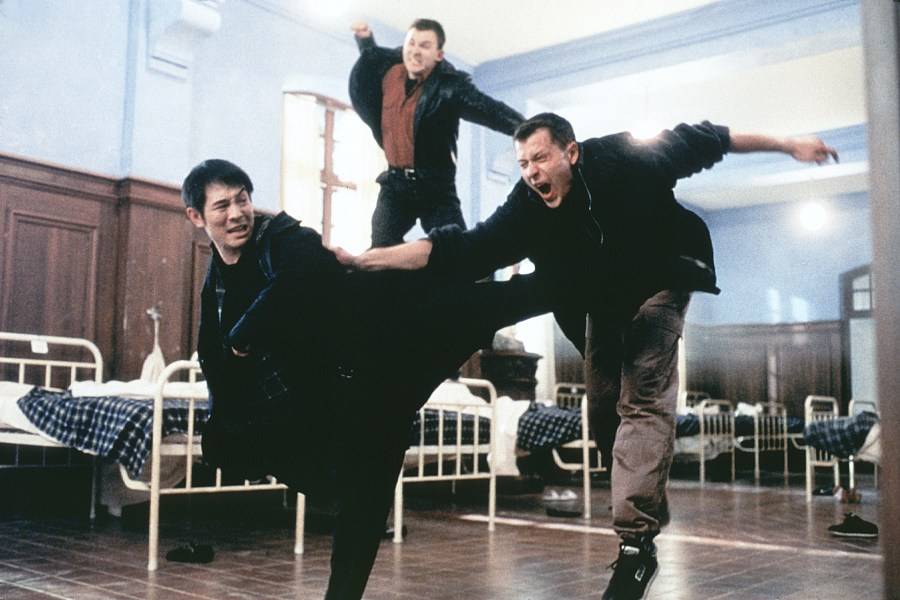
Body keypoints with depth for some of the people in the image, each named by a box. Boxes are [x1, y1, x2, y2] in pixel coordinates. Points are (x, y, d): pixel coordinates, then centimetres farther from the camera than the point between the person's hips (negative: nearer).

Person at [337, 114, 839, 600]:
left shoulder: (628, 159, -28)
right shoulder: (525, 211, -23)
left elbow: (698, 140, -14)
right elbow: (459, 251, -29)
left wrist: (787, 144, -8)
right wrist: (363, 260, -38)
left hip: (658, 286, -4)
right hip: (602, 305, 4)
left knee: (644, 401, -17)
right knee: (604, 411, 6)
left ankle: (637, 541, -19)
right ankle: (647, 510, 26)